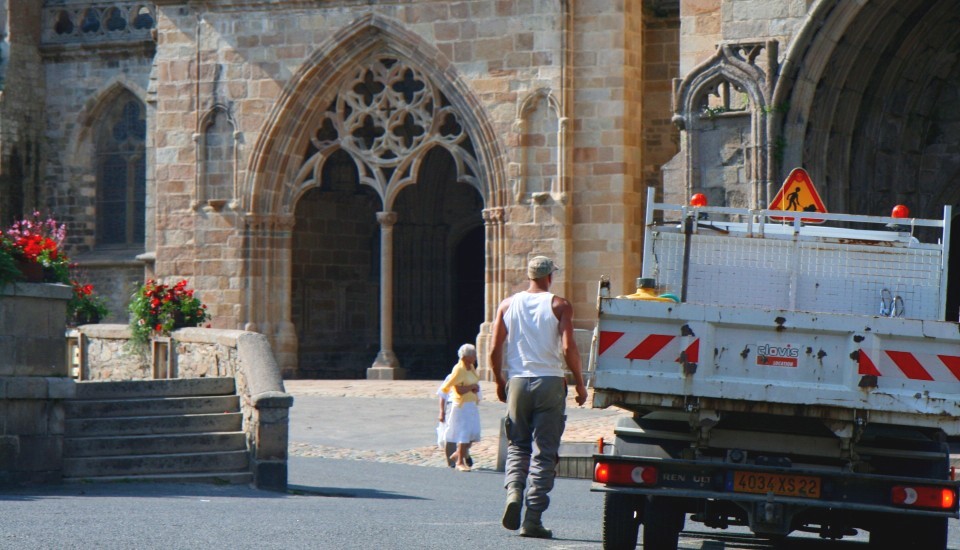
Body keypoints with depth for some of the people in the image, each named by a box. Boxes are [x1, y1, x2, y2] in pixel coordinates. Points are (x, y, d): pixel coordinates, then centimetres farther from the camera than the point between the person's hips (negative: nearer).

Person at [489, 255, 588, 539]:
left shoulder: (508, 305, 6)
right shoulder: (559, 306, -3)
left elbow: (495, 350, 2)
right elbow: (568, 349, -11)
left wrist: (500, 382, 15)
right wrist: (580, 384, 0)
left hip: (517, 382, 2)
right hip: (550, 382, -2)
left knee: (517, 445, 15)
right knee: (544, 452, 1)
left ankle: (514, 490, -13)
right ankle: (533, 520, -3)